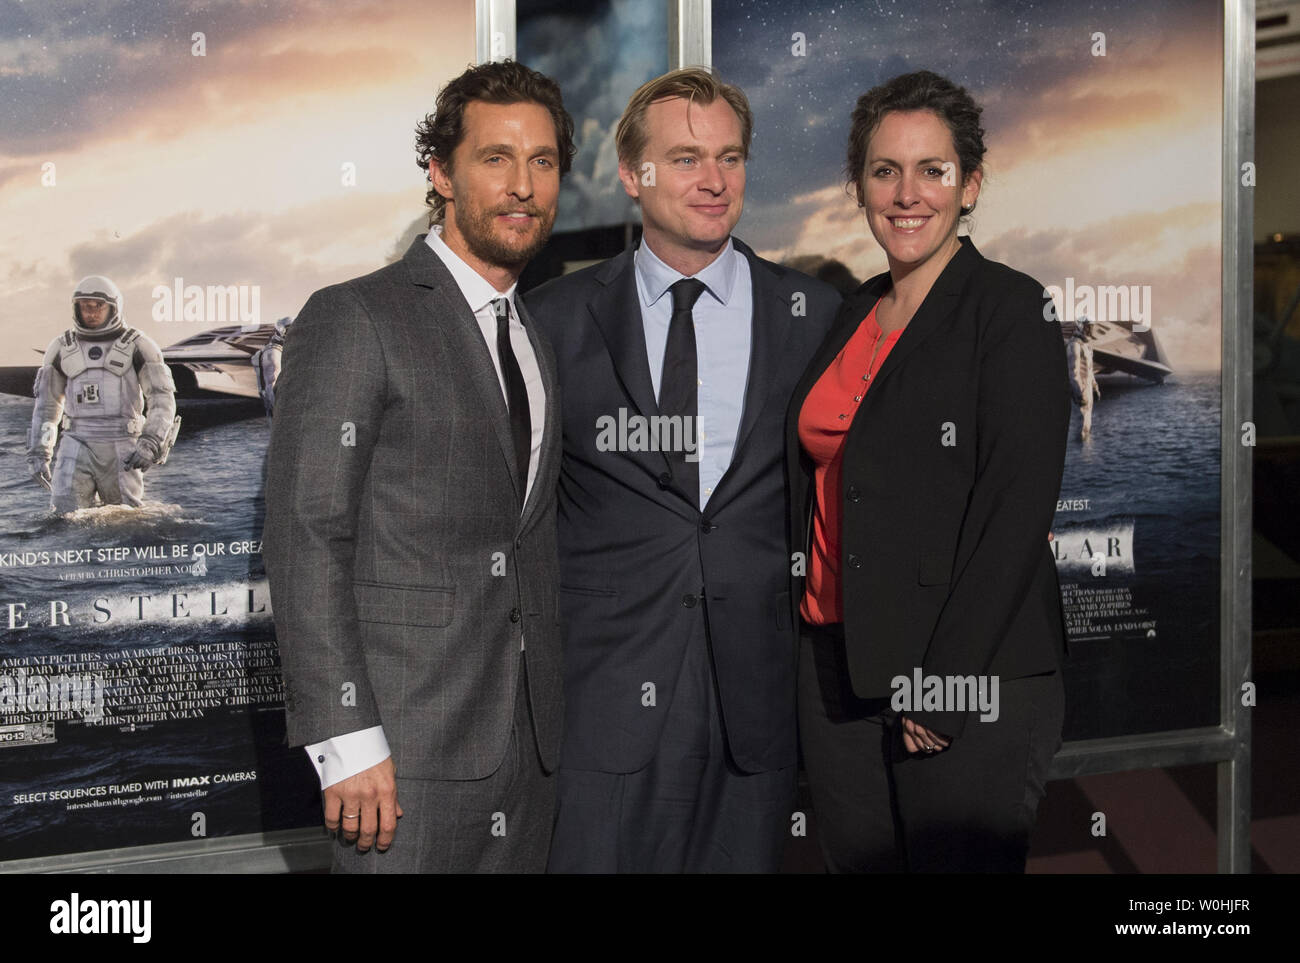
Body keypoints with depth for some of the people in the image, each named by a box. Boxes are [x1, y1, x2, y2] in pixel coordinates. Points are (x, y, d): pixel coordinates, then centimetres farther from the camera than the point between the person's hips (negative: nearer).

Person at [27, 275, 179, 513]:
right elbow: (47, 404, 17)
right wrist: (38, 453, 11)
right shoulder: (63, 348, 9)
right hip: (77, 445, 2)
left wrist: (150, 444, -15)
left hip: (121, 449, -2)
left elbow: (162, 398, -2)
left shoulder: (137, 347, 0)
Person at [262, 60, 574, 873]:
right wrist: (346, 742, -18)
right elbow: (306, 537, -12)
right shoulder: (355, 320, -6)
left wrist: (549, 715, 10)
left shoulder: (537, 340, 16)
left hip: (530, 746, 6)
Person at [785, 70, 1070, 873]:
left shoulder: (1008, 308, -8)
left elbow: (1019, 504, -15)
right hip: (838, 665, 6)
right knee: (858, 862, 12)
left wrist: (945, 684, -18)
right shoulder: (857, 314, 13)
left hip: (970, 679, -6)